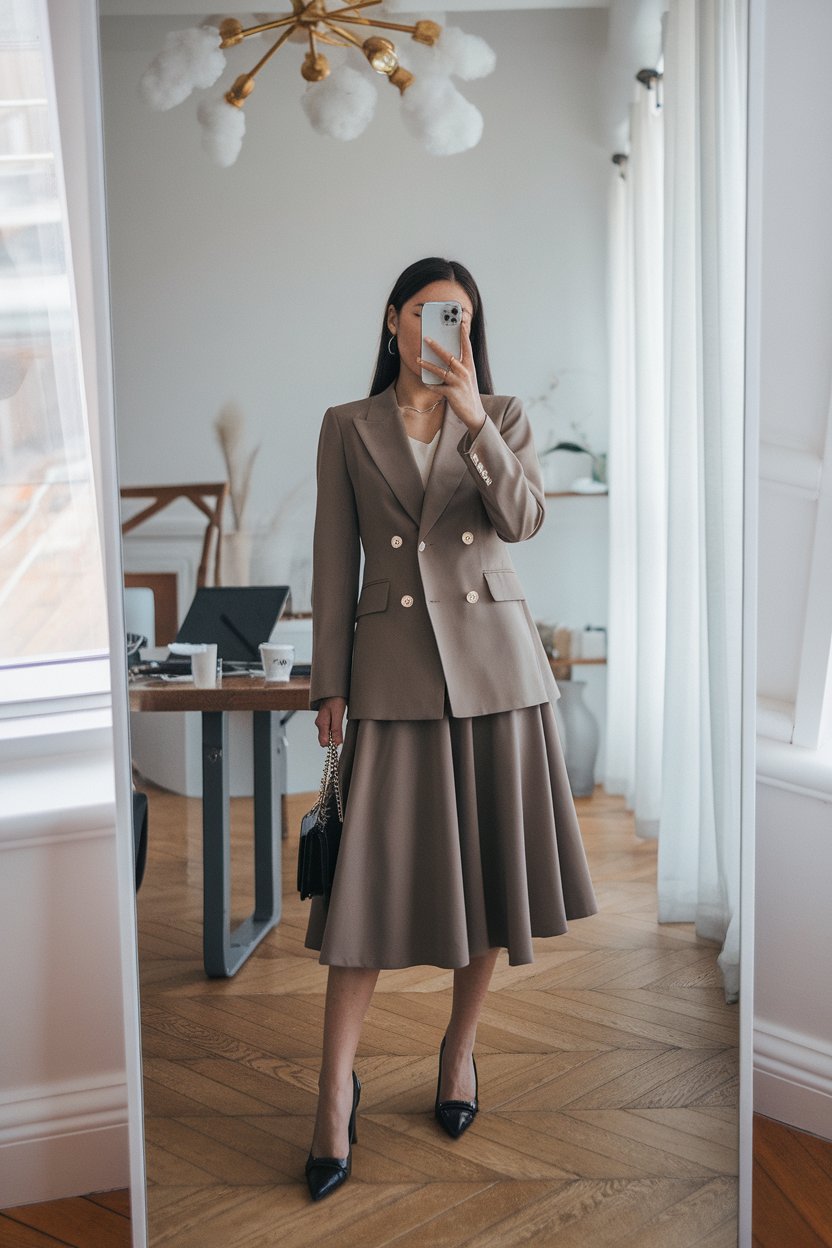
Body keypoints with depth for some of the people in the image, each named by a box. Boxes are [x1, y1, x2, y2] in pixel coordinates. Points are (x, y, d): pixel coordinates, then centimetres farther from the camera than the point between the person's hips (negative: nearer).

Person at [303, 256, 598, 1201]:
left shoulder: (503, 416, 7)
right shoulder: (347, 427, 6)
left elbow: (523, 519, -10)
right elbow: (334, 560, 4)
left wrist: (472, 419, -21)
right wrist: (327, 682, 0)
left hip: (492, 659, 1)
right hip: (394, 664, -1)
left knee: (488, 863, 7)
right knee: (374, 870, -3)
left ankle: (459, 1051, 26)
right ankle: (336, 1088, 7)